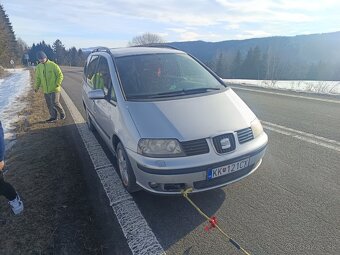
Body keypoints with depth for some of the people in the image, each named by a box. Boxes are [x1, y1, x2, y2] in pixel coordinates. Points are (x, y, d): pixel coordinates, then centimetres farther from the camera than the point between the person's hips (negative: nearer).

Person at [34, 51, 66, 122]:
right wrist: (36, 87, 5)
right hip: (46, 90, 5)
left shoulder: (53, 65, -7)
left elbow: (60, 75, -6)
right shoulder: (38, 67, 9)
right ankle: (53, 117, 19)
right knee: (49, 104, 8)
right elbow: (38, 78, 16)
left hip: (54, 89, -5)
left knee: (55, 103, -8)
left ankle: (62, 114, 14)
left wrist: (58, 83, -17)